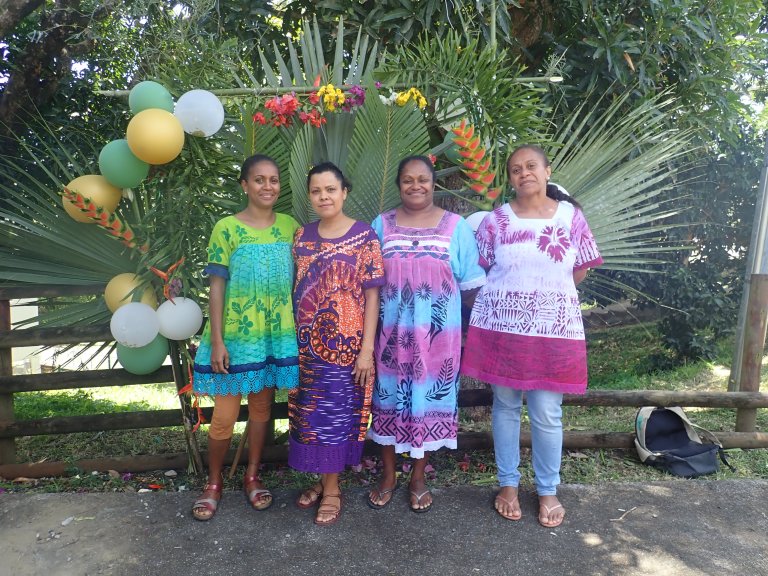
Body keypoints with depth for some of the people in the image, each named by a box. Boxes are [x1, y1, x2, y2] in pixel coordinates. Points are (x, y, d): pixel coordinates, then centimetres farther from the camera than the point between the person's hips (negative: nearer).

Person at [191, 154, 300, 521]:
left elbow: (298, 281, 8)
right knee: (224, 415, 4)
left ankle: (252, 476, 33)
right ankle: (214, 481, 28)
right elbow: (217, 287, -6)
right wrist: (217, 341, -10)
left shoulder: (290, 226, 3)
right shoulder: (227, 228, -6)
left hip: (278, 335, 3)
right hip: (235, 336, -2)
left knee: (261, 407, 14)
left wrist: (300, 331, 6)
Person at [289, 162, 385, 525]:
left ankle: (332, 488, 22)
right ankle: (322, 479, 31)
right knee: (309, 412, 12)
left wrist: (367, 349, -13)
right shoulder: (302, 236, 6)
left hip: (345, 342, -4)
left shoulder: (364, 236, -6)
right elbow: (296, 290, 10)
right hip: (305, 342, 4)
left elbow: (371, 295, -8)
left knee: (337, 413, 5)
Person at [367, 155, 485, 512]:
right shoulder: (381, 225, 5)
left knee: (429, 400, 8)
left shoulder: (455, 226, 2)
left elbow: (471, 282, 3)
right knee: (389, 399, 9)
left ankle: (418, 477, 27)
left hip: (437, 333, -1)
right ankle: (388, 475, 28)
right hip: (392, 332, 1)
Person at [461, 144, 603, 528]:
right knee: (505, 407, 11)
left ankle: (548, 490, 26)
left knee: (547, 414, 5)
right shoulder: (496, 220, 0)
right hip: (501, 327, 1)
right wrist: (514, 291, 0)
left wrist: (548, 292, 4)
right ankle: (508, 484, 29)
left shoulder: (571, 216, 2)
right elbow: (477, 271, 5)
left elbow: (580, 271, 9)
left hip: (554, 330, 0)